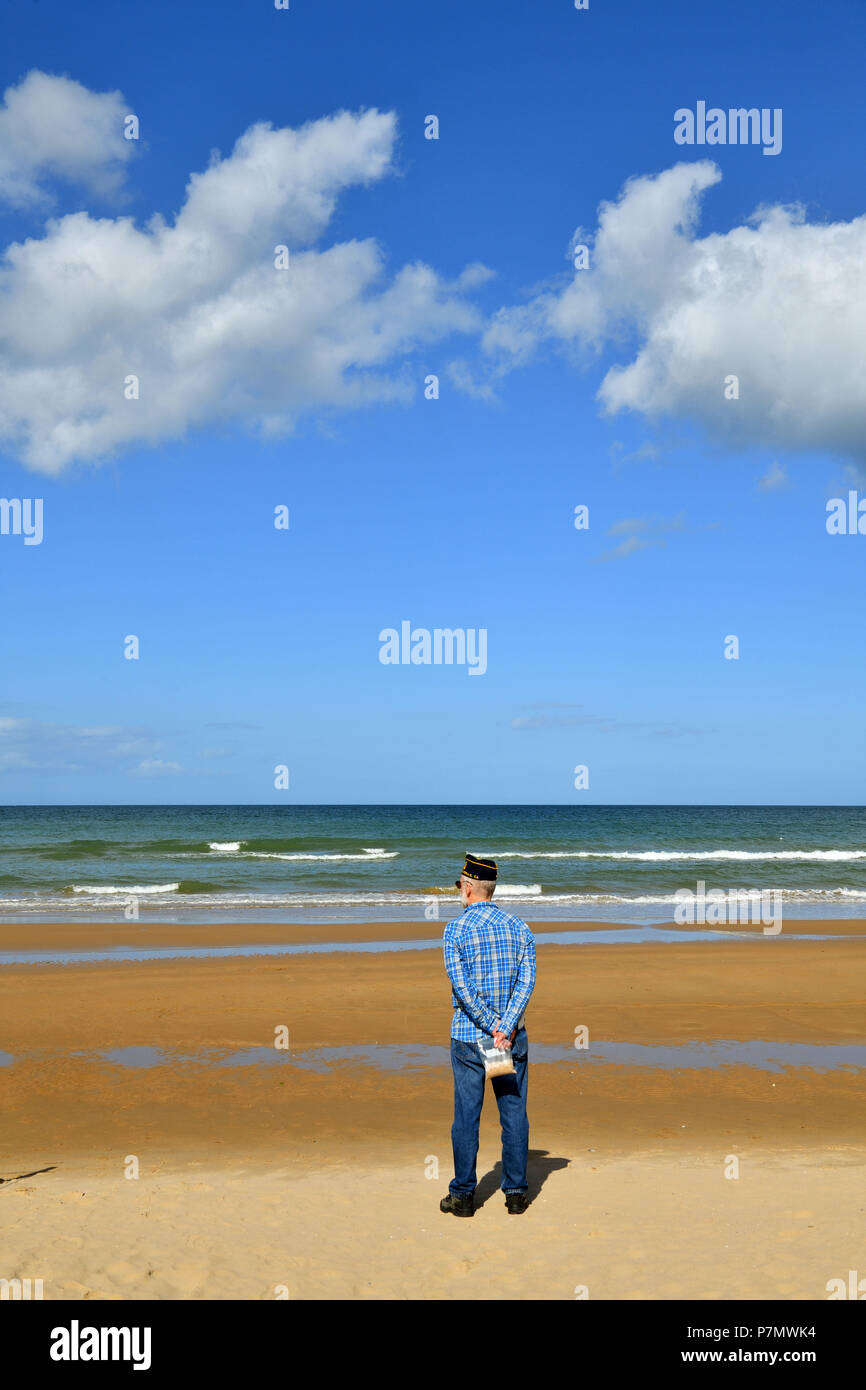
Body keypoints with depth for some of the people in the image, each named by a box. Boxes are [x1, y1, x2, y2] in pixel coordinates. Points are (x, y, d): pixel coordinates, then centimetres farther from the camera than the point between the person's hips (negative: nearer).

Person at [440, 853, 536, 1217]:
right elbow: (527, 980, -5)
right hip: (513, 1036, 3)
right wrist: (506, 1028, -11)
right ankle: (516, 1193, 12)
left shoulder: (456, 929, -6)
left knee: (467, 1116, 4)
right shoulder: (519, 927, 4)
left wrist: (491, 1027, -12)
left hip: (469, 1037, -3)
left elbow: (461, 985, -13)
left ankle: (463, 1195, 9)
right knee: (514, 1112, 8)